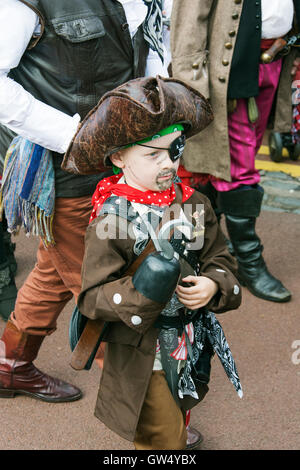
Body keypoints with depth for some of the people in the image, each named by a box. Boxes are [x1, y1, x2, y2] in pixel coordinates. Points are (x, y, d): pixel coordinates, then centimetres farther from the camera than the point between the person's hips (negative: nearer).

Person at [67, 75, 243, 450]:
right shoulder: (110, 218, -20)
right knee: (162, 435, 5)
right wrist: (139, 295, -35)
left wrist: (213, 285, -17)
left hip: (189, 339, 5)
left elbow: (220, 257, 4)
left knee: (178, 413, 27)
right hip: (138, 353, -5)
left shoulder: (193, 203, -3)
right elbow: (93, 296, -19)